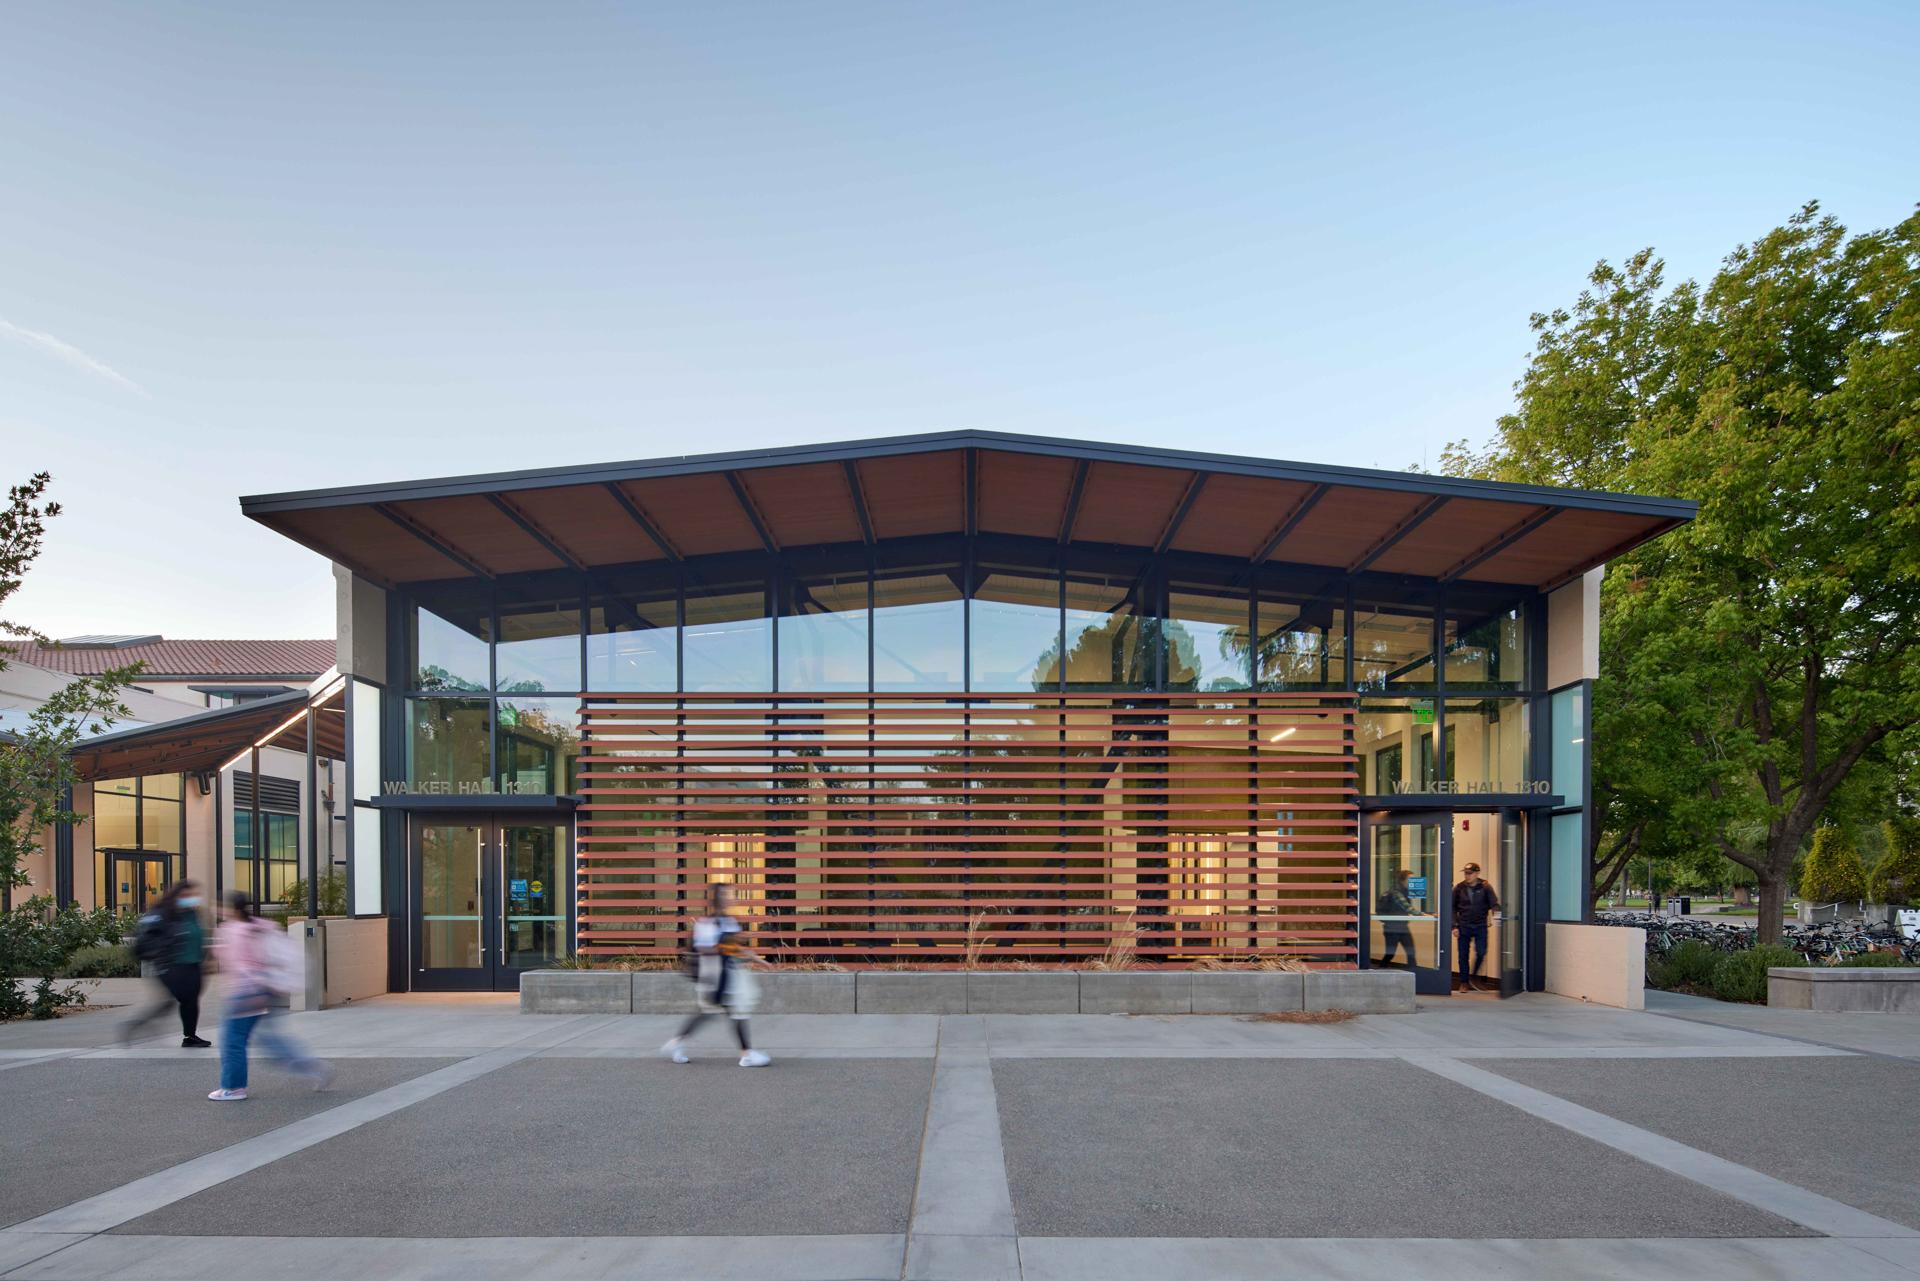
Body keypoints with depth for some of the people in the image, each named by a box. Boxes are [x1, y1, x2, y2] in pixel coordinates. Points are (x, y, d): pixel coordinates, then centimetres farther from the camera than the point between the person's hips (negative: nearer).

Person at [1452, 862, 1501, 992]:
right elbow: (1452, 908, 4)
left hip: (1480, 926, -1)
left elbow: (1494, 904, -7)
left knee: (1481, 953, -6)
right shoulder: (1459, 888, 0)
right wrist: (1454, 926, -3)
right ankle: (1464, 982, 17)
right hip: (1464, 927, 1)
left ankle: (1474, 978, 16)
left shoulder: (1485, 887, -3)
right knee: (1463, 956, 5)